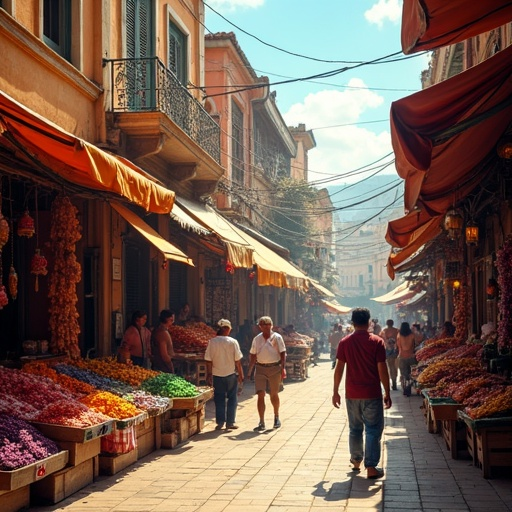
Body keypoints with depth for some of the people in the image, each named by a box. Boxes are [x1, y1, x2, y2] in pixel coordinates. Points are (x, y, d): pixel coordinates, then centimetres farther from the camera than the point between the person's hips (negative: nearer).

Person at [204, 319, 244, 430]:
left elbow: (209, 360, -3)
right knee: (232, 398, 11)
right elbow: (238, 361, -7)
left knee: (219, 399, 11)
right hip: (231, 374, -1)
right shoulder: (233, 342, -10)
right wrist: (240, 375, 3)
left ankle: (220, 422, 10)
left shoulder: (212, 342, -7)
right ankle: (230, 422, 11)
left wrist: (210, 374, 8)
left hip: (217, 374, 1)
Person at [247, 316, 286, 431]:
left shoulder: (277, 337, -2)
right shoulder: (257, 339, 7)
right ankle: (261, 423, -7)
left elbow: (282, 353, -4)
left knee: (274, 395, 11)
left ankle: (276, 417, 34)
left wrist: (283, 368, -13)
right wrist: (249, 370, 6)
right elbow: (253, 355, 11)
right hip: (260, 369, 2)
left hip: (274, 368, -2)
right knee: (261, 395, -8)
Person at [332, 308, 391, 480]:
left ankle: (356, 460, 30)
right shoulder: (377, 342, -8)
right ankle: (371, 467, -1)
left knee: (355, 429, 18)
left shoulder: (345, 342, 0)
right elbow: (382, 369, -8)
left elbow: (339, 368, 1)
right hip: (372, 394, -3)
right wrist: (387, 393, -1)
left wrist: (335, 391, 9)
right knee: (373, 430, 2)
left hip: (352, 394, 3)